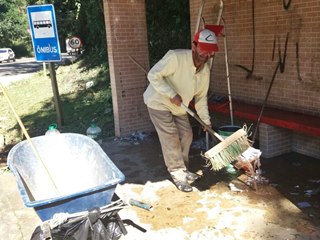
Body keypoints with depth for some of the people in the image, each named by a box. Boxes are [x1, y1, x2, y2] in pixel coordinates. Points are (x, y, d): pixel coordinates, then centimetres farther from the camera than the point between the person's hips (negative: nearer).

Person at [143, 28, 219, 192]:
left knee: (186, 135, 8)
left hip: (178, 107, 7)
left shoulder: (205, 70, -7)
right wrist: (172, 94, -32)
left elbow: (201, 97, 4)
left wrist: (206, 120, 4)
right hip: (159, 102, -7)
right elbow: (153, 75, -28)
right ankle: (177, 174, 6)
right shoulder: (175, 57, -30)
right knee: (171, 138, -8)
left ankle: (183, 170, 26)